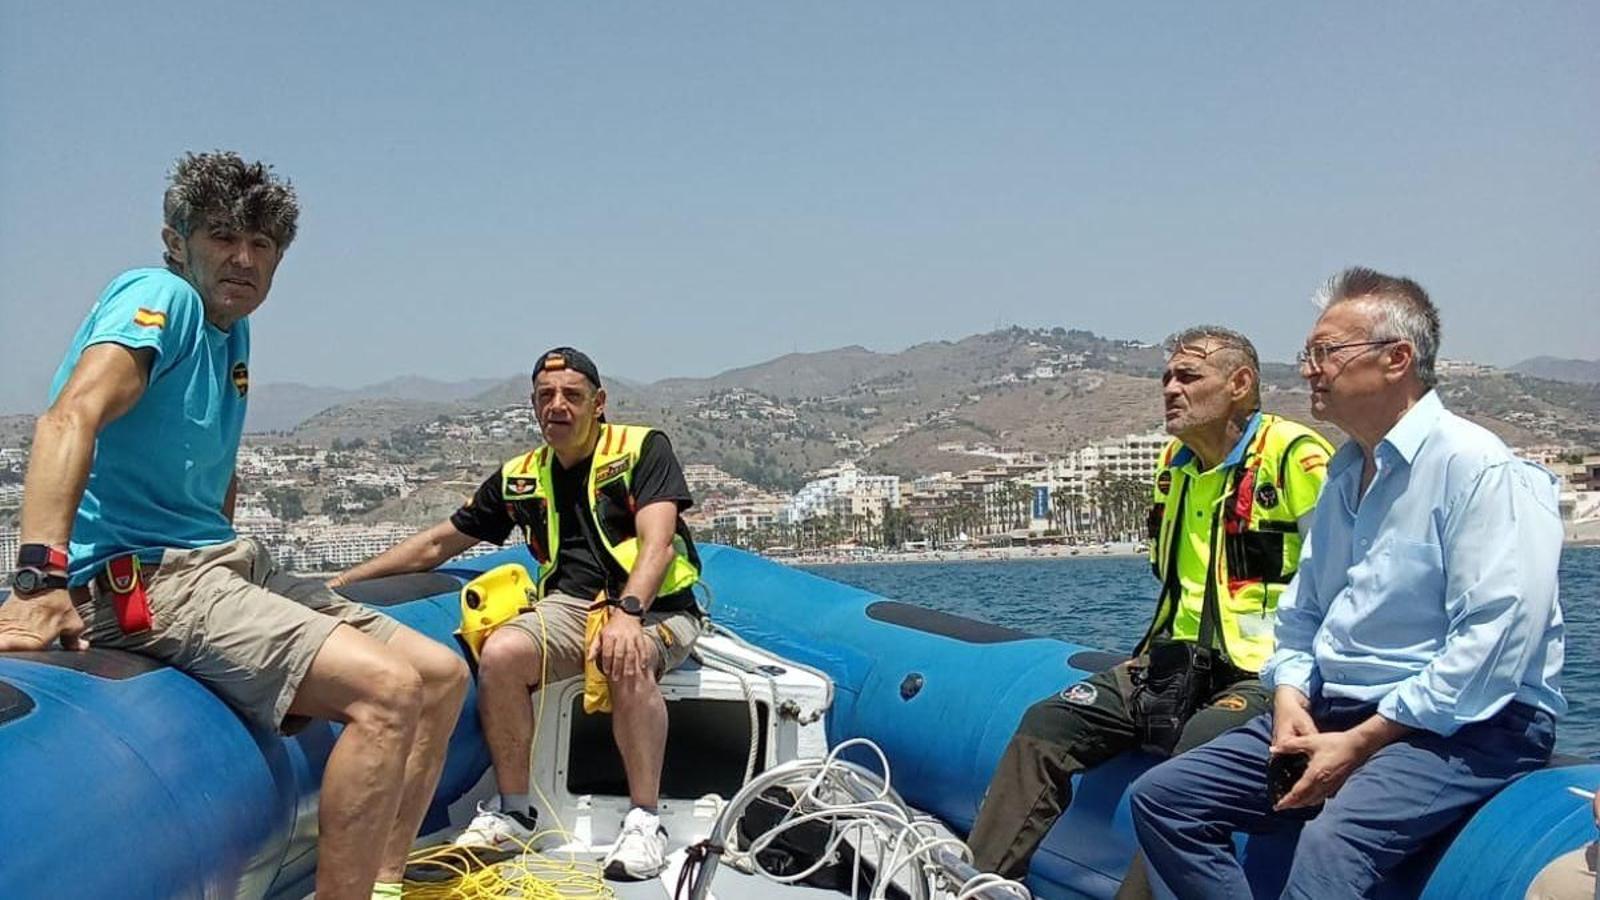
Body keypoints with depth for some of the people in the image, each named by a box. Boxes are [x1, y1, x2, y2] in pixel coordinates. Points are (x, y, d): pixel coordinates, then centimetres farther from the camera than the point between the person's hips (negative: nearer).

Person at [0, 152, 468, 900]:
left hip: (223, 562, 10)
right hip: (142, 577, -10)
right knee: (388, 685, -27)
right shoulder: (160, 298, -9)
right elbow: (72, 416, -27)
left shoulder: (232, 331, 17)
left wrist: (231, 556, 13)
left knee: (442, 674, 5)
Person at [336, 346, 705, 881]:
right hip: (571, 606, 4)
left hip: (655, 607, -4)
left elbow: (657, 541, -16)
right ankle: (513, 814, -9)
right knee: (500, 653, -26)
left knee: (627, 664, -38)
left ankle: (644, 821, -22)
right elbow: (436, 544, 20)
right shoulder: (519, 478, 13)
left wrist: (627, 613, -33)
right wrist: (341, 581, 14)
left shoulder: (642, 448, -1)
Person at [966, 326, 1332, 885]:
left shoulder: (1293, 456, -9)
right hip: (1178, 667, 8)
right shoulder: (1175, 462, 16)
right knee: (1046, 725, -5)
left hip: (1261, 674, -7)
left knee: (1197, 751, -37)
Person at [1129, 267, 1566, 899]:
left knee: (1331, 840, -37)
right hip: (1332, 712, 8)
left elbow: (1496, 641, -21)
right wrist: (1290, 698, 0)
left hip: (1462, 726, -8)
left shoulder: (1480, 468, -12)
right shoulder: (1343, 472, 16)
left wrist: (1360, 743, -20)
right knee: (1160, 798, -3)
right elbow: (1301, 611, 21)